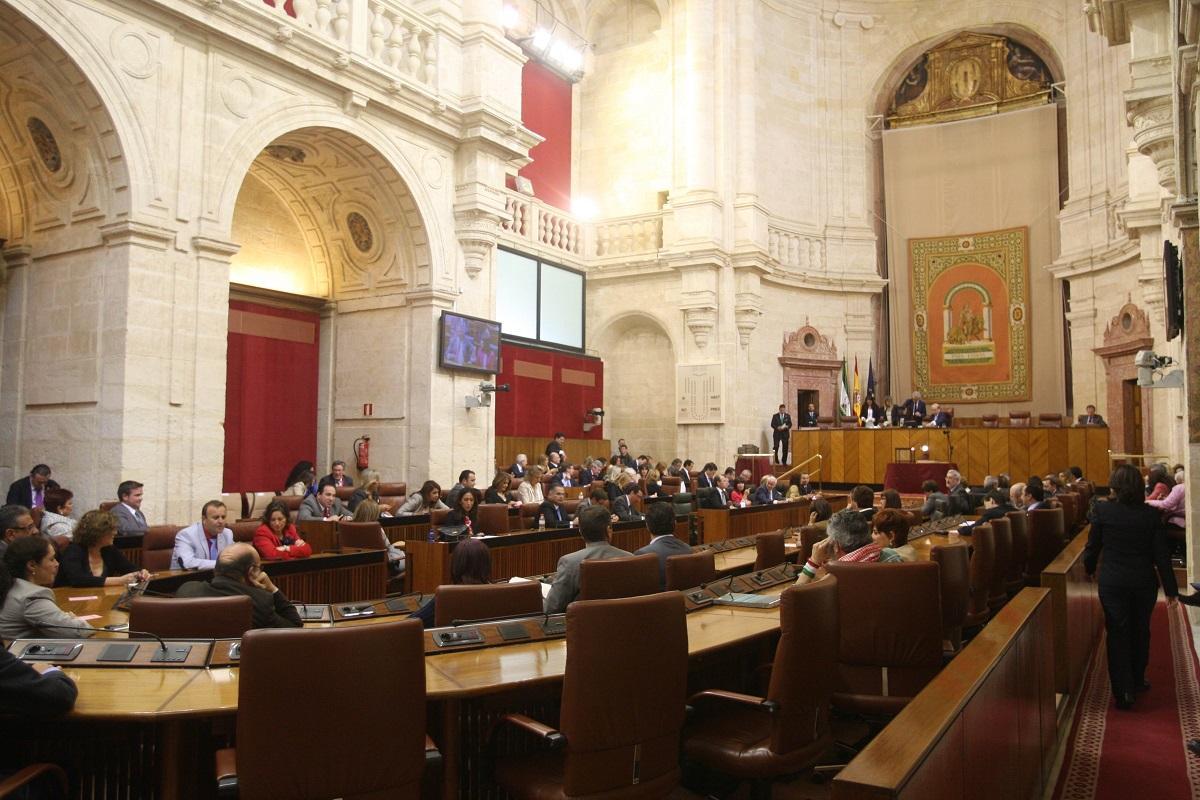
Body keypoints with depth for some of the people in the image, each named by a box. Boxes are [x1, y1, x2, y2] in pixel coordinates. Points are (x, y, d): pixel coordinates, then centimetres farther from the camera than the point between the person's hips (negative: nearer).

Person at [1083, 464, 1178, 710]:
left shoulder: (1102, 510, -11)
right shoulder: (1152, 515, -8)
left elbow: (1093, 547, -3)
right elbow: (1162, 554, -5)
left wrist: (1088, 569, 15)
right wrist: (1170, 588, 3)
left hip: (1112, 583, -2)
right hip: (1144, 583, 2)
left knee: (1117, 634, 5)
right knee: (1140, 631, 19)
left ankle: (1123, 691, 2)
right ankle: (1137, 681, 34)